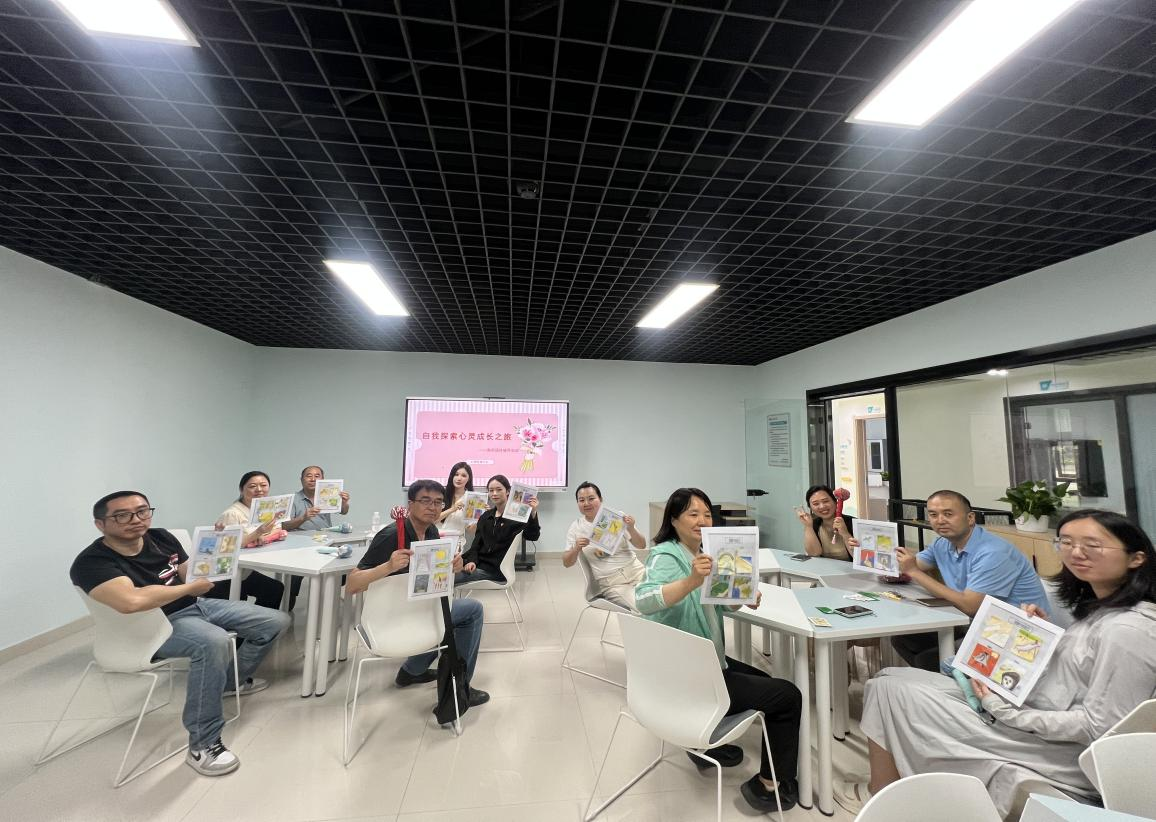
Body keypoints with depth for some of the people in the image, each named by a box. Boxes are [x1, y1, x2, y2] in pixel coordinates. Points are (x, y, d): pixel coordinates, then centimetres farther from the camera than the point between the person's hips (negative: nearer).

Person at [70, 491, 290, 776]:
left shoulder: (160, 537, 1)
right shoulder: (92, 563, -19)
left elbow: (191, 575, 10)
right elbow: (131, 601, -37)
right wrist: (189, 588, -22)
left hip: (197, 605, 7)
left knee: (277, 621, 6)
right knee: (214, 642, -39)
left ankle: (233, 679, 31)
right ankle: (202, 745, -22)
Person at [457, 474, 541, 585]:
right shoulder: (486, 516, 13)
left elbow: (533, 536, -19)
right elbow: (477, 543, 10)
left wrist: (533, 514, -37)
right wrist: (472, 560, -11)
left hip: (497, 569, -6)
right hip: (479, 563, 6)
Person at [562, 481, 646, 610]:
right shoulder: (575, 527, 1)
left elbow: (641, 546, 2)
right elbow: (567, 563, 4)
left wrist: (631, 529, -18)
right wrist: (576, 549, -17)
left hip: (637, 572, 2)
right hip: (612, 584, -2)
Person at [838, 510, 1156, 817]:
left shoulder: (1128, 630, -25)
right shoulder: (1100, 607, 3)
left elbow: (1099, 727, -24)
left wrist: (1006, 711, -20)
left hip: (1062, 754, -9)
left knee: (893, 690, -7)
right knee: (892, 678, 4)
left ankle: (880, 795, 18)